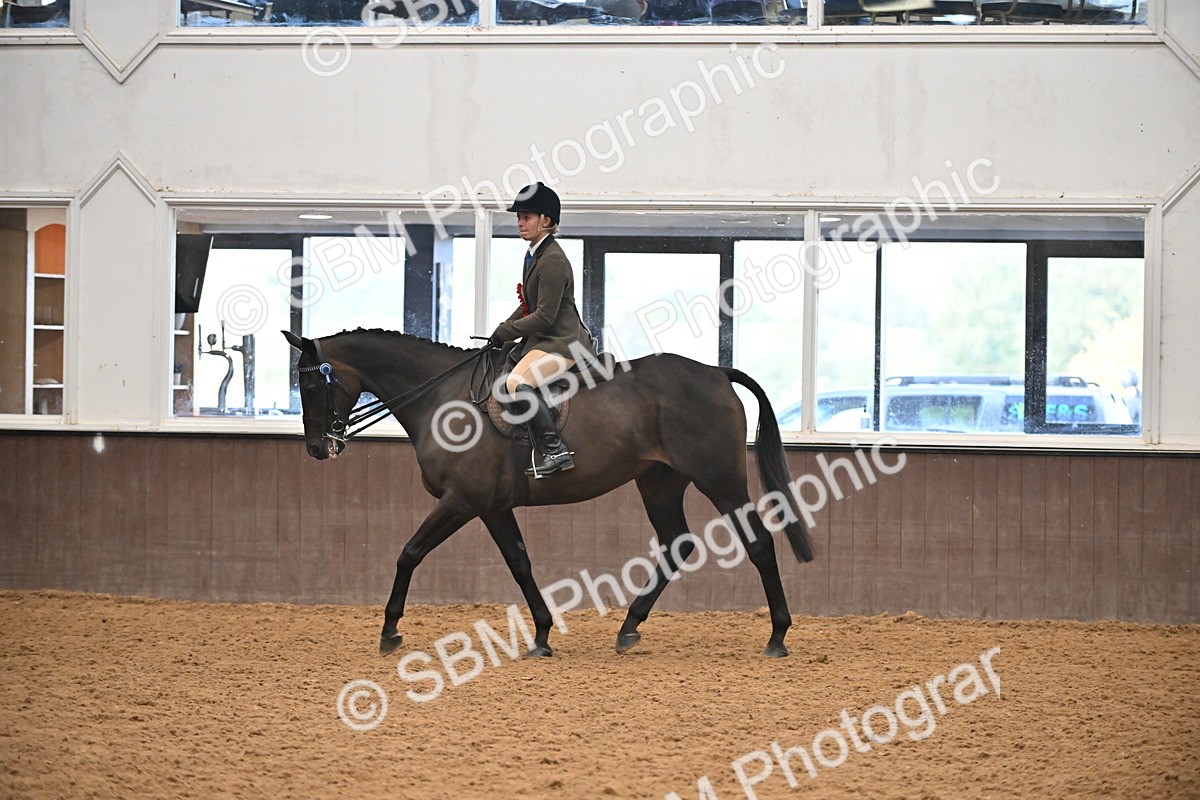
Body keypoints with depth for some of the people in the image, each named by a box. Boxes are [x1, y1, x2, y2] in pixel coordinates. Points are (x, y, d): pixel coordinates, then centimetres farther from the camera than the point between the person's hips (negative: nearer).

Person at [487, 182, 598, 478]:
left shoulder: (553, 261, -17)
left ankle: (554, 450, -29)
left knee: (516, 383, -30)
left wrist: (504, 332, -13)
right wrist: (503, 330, 8)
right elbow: (528, 307, 22)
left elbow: (545, 316, -20)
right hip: (542, 341, 11)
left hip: (562, 343, -11)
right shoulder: (534, 255, 14)